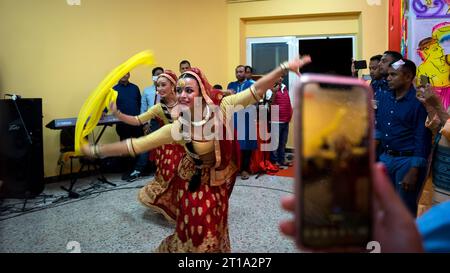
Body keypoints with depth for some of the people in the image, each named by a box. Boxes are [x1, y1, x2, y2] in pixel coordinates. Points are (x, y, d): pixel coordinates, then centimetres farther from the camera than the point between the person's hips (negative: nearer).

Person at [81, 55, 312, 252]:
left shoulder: (221, 108, -21)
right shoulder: (177, 128, -22)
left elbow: (256, 89, -26)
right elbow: (135, 145, -18)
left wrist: (285, 67, -32)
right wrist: (95, 150, -15)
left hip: (219, 178, 2)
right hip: (194, 181, -2)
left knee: (214, 225, 19)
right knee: (196, 228, 8)